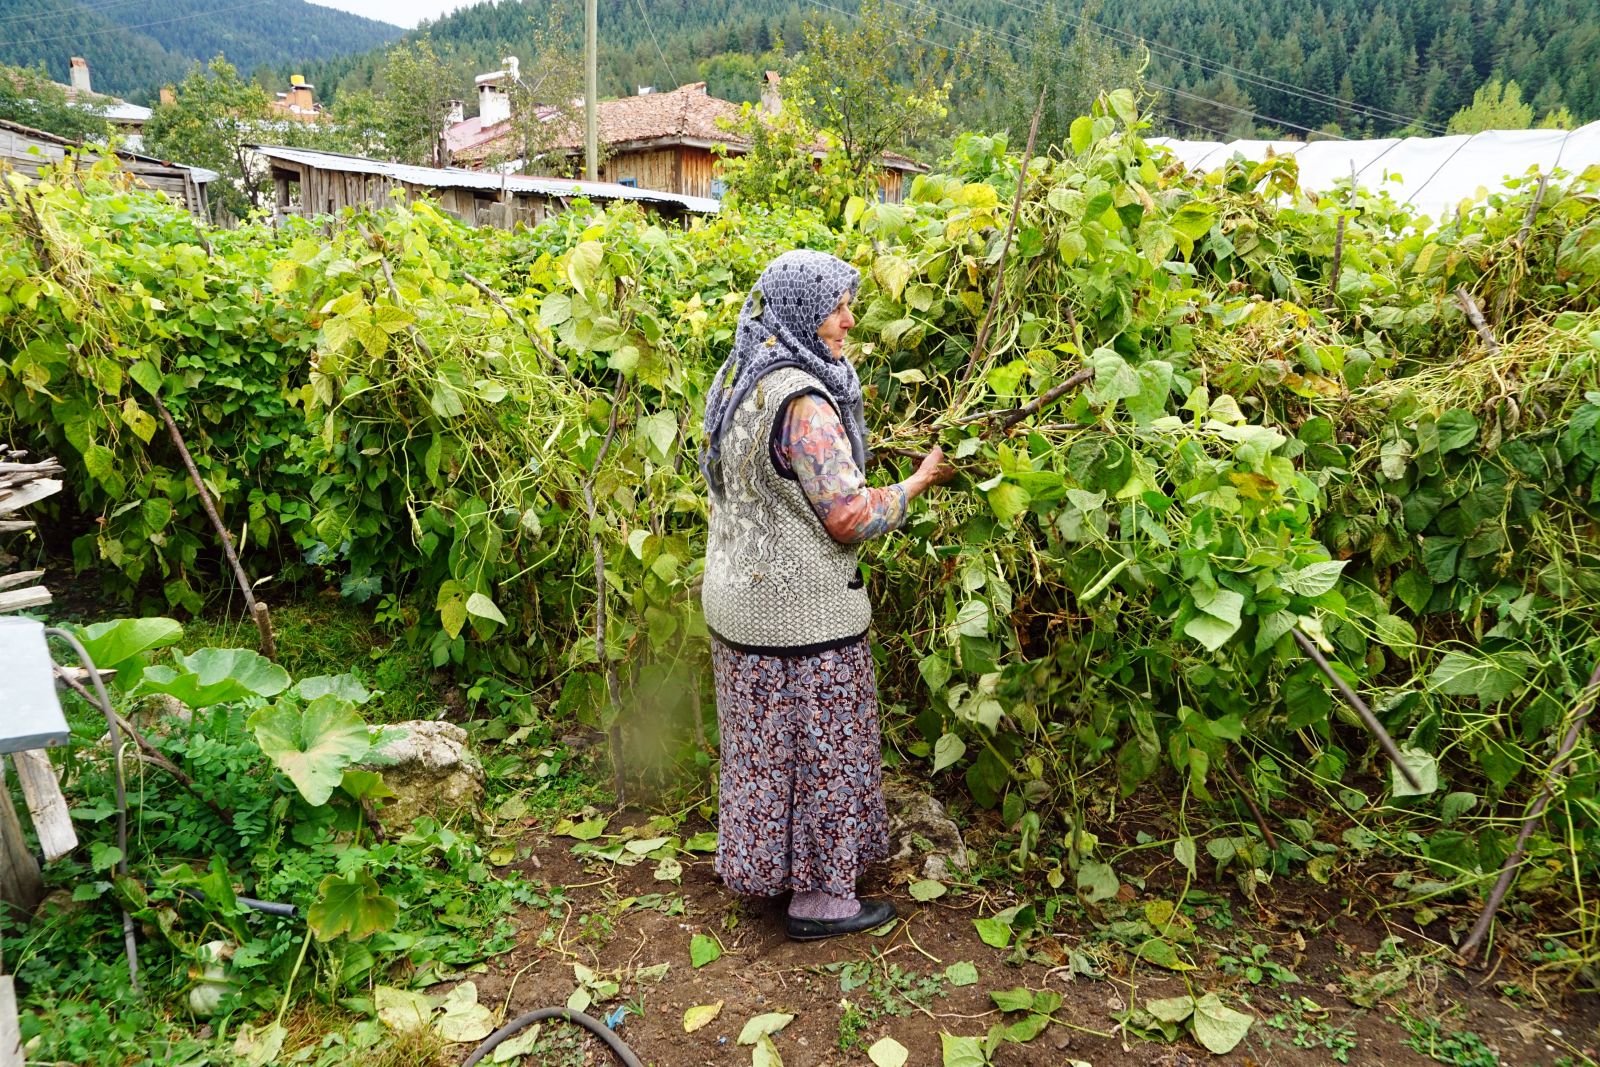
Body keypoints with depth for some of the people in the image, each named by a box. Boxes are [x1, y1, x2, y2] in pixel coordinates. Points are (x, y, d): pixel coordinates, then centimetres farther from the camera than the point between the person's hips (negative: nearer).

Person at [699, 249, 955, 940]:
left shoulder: (740, 381, 7)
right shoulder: (802, 401, -23)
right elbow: (849, 518, -23)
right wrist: (920, 481, -9)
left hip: (739, 596, 9)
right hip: (799, 612, -9)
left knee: (765, 742, 21)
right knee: (818, 747, 6)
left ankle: (761, 867, 37)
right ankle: (820, 897, 22)